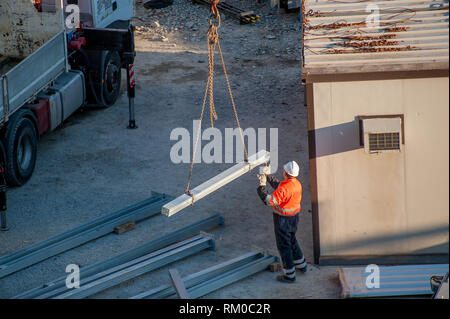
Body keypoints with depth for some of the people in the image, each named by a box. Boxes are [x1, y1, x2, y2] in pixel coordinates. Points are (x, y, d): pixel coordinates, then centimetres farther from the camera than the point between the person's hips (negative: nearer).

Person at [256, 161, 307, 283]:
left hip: (283, 220, -8)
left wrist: (262, 186, -22)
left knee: (284, 245, 4)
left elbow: (269, 201, -29)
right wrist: (268, 175, 18)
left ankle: (290, 275, 12)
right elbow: (278, 185, 14)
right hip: (294, 217, 8)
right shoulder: (297, 183, -2)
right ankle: (301, 265, 43)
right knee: (292, 240, 29)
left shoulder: (284, 189, -31)